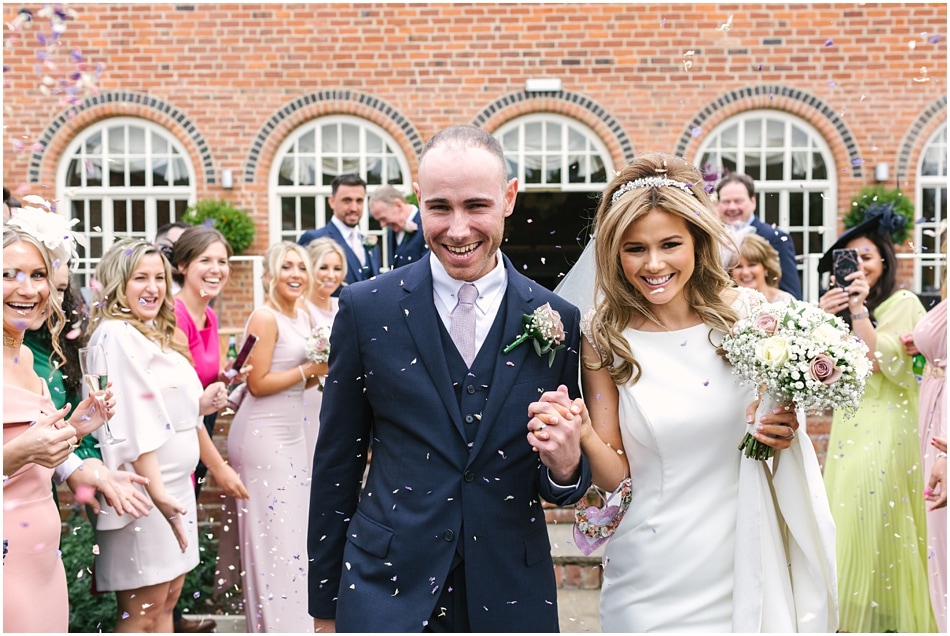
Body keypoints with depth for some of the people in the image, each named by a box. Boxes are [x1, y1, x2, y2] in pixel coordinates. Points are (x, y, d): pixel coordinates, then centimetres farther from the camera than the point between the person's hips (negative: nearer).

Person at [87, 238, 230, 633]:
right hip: (145, 489, -9)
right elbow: (132, 422, -21)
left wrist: (201, 404, 3)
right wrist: (157, 492, -25)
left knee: (168, 601, 13)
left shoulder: (155, 334, 16)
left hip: (174, 483, 9)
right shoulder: (117, 335, -14)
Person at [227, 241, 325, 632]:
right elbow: (257, 383, -16)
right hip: (263, 435, -8)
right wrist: (309, 369, -13)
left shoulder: (303, 316, 12)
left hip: (291, 434, 8)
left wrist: (321, 372, -1)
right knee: (273, 532, -4)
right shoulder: (265, 318, -12)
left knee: (295, 527, 12)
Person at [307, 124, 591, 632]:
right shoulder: (366, 309, -5)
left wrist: (566, 467, -18)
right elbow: (336, 461, 1)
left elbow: (562, 484, 6)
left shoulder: (556, 320, -3)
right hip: (385, 591, -1)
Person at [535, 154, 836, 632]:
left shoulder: (749, 314, -6)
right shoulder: (603, 337, -9)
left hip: (746, 561, 1)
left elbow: (786, 408, 10)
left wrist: (783, 431, -12)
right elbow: (615, 477, -6)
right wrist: (584, 436, -26)